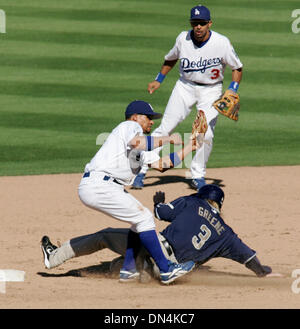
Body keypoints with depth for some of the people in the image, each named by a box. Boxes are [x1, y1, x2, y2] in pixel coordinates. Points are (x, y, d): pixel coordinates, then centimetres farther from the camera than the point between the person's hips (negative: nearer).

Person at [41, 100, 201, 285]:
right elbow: (137, 142, -23)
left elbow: (160, 165, 22)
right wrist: (168, 139, -15)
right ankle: (166, 271, -14)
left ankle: (128, 270, 14)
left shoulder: (141, 151, 29)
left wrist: (189, 148, 23)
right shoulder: (130, 126, 0)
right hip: (98, 185, -11)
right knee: (143, 217, -12)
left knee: (140, 219, 16)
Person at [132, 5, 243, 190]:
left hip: (211, 90, -1)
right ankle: (142, 170, -3)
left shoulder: (221, 43, -17)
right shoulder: (183, 39, -9)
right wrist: (158, 81, 5)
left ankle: (198, 176, 6)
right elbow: (171, 59, 12)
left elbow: (237, 68, -5)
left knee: (206, 134, -14)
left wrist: (232, 92, -17)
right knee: (165, 128, -8)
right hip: (185, 87, 1)